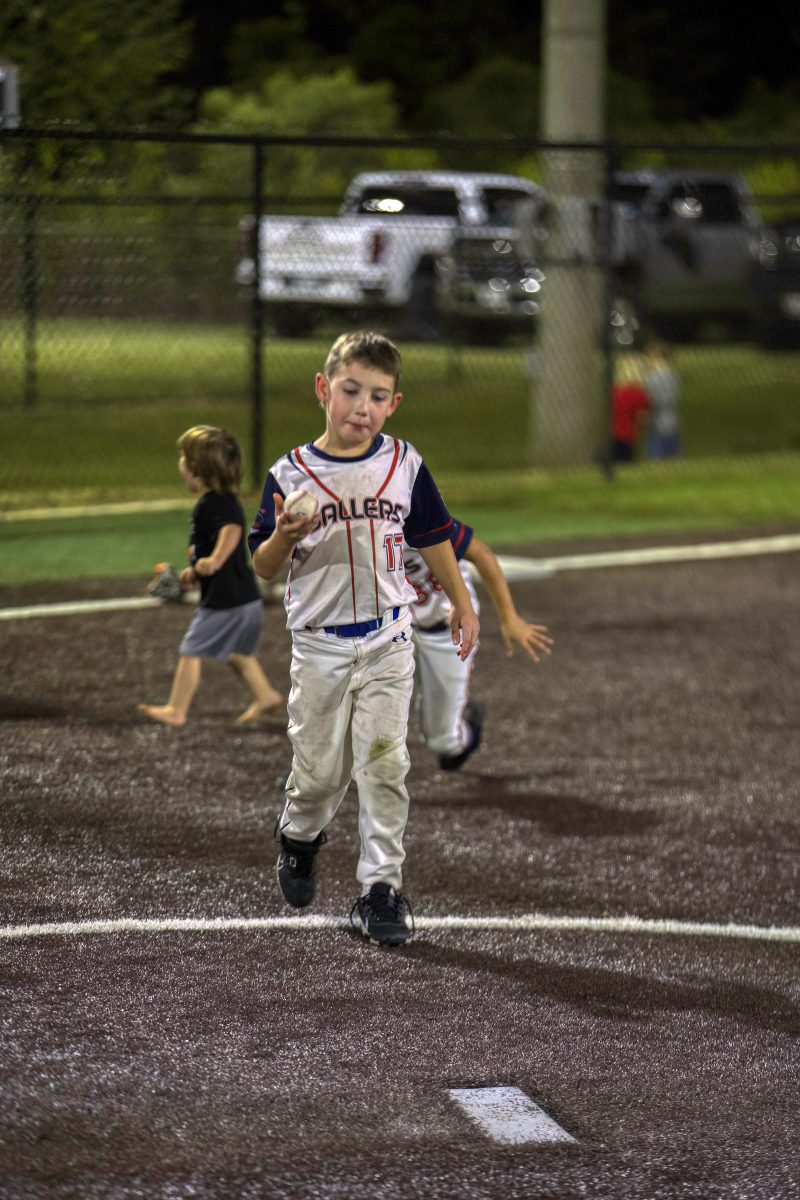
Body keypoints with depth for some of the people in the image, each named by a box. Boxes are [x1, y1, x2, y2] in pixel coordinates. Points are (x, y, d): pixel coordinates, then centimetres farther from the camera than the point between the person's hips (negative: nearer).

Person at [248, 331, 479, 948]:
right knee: (321, 770, 5)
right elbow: (264, 567, -2)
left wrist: (462, 604, 17)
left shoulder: (405, 465, -1)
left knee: (384, 764, -4)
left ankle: (381, 887, 2)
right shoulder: (291, 474, -5)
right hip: (319, 644, -1)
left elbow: (433, 537, 13)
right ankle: (300, 835, 37)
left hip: (387, 639, 1)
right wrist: (284, 537, -23)